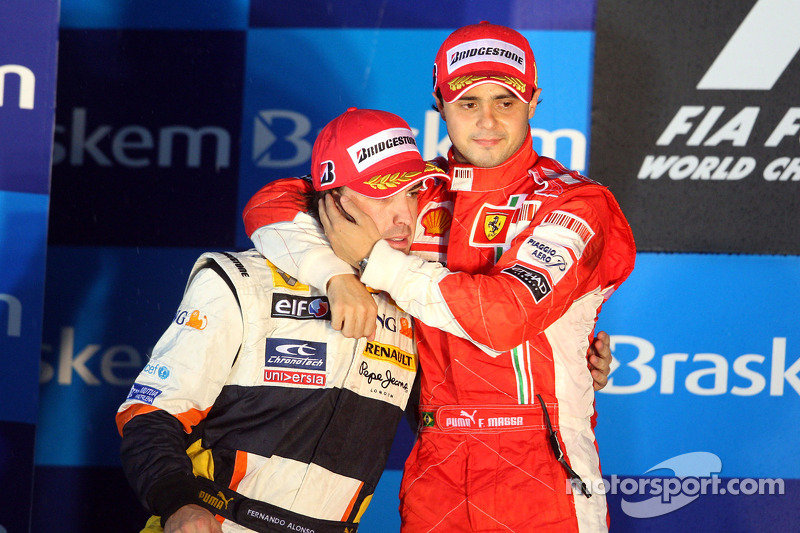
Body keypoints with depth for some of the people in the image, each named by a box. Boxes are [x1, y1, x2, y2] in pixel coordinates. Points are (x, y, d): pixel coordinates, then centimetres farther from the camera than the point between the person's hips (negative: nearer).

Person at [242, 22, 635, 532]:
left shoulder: (575, 203, -3)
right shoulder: (418, 193, 9)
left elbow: (506, 314, -18)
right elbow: (271, 205, 8)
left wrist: (373, 259, -12)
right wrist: (338, 275, -12)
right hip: (436, 476, 3)